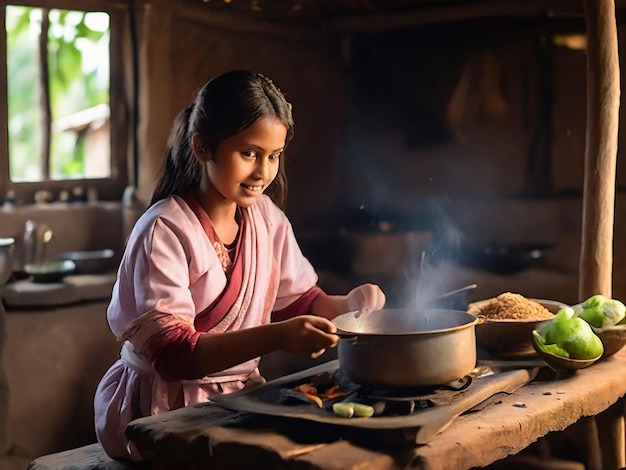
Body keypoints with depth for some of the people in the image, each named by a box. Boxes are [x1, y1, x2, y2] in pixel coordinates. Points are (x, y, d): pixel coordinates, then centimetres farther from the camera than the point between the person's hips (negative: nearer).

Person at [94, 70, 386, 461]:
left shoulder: (268, 217, 4)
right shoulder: (164, 231, -18)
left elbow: (301, 300, 10)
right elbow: (170, 354, -25)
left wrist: (347, 306, -13)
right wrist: (275, 337, -38)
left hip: (237, 395, 7)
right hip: (162, 409, -7)